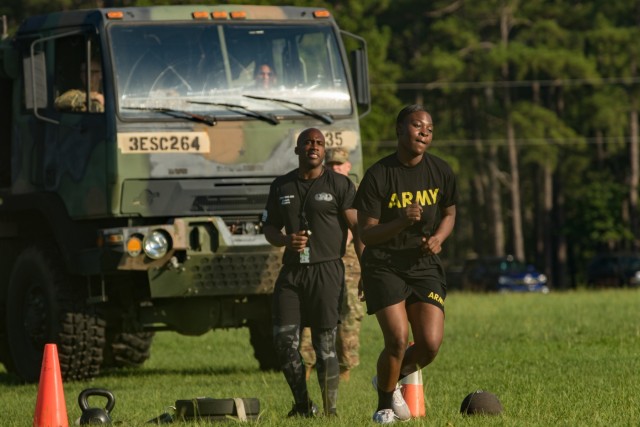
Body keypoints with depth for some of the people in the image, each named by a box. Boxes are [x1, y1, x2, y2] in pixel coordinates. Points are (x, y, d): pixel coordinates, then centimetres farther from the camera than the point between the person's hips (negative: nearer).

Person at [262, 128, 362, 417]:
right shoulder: (281, 187, 14)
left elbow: (358, 227, -2)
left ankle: (330, 410, 3)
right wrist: (285, 240, -4)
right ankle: (302, 405, 12)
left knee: (325, 345, -6)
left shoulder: (340, 185, 1)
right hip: (291, 272, 4)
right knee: (284, 340, -4)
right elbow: (269, 227, 20)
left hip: (326, 271, -4)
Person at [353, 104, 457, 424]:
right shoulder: (378, 176, -11)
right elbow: (366, 233, -11)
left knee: (430, 345, -10)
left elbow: (449, 213, 18)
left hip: (424, 266, 4)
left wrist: (439, 237, -4)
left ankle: (390, 381, 22)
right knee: (397, 340, -17)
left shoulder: (440, 172, 2)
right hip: (384, 268, -4)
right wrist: (402, 222, -29)